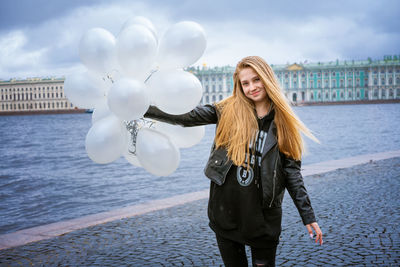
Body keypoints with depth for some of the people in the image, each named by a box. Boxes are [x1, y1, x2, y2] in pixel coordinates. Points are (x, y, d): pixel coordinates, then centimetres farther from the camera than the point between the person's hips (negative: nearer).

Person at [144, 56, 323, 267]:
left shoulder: (282, 121, 2)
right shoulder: (228, 110, 1)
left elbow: (291, 170, 2)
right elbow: (185, 117, -4)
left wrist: (308, 216, 0)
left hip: (263, 216, -1)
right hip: (225, 213, 1)